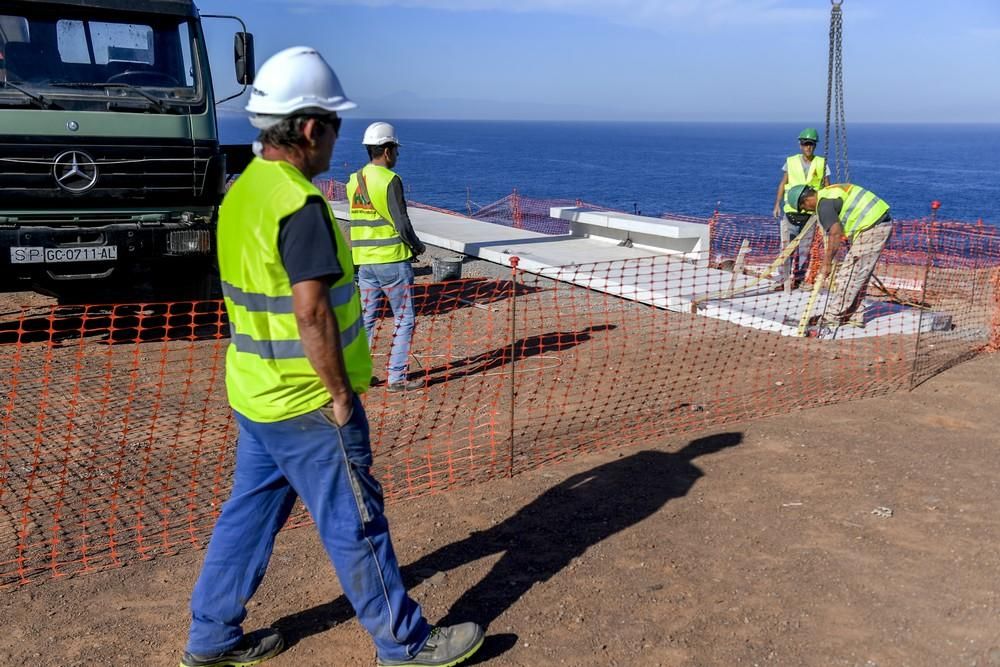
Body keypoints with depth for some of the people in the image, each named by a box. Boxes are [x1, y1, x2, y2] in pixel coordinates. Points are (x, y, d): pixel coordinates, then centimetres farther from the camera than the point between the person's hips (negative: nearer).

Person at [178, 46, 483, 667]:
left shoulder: (242, 192, 7)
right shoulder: (301, 204, -22)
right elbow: (311, 312, -26)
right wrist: (340, 394, -15)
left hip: (255, 393, 9)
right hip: (307, 403, -9)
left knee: (249, 512, 19)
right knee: (356, 523, 4)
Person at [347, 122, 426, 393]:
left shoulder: (354, 180, 9)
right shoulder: (390, 180, -13)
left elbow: (359, 220, 14)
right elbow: (402, 223, -15)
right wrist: (417, 245, 3)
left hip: (363, 260, 7)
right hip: (392, 260, -7)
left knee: (365, 319, 14)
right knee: (404, 320, 3)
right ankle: (396, 378, 4)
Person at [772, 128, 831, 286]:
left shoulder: (822, 163, 5)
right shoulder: (791, 161, 5)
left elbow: (827, 187, 7)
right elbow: (783, 183, 8)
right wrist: (777, 204, 0)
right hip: (791, 209, 0)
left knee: (805, 245, 3)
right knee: (787, 243, -4)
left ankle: (800, 276, 10)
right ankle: (785, 275, 0)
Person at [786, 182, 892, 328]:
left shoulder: (824, 204, -13)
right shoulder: (830, 192, 17)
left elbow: (835, 234, -21)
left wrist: (826, 263, -17)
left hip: (871, 230, -10)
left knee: (848, 274, -6)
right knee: (859, 276, 14)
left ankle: (832, 316, -3)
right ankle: (854, 316, 18)